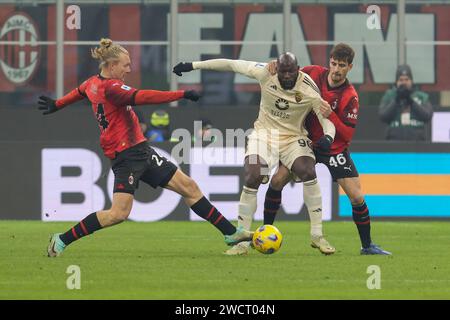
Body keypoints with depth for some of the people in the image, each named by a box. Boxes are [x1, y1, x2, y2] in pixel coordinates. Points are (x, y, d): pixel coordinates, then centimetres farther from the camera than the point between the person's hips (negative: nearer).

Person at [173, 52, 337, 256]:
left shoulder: (309, 90, -19)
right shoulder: (265, 73, -17)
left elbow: (327, 117, -17)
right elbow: (230, 64, -9)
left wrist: (328, 137, -41)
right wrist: (193, 66, -5)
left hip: (293, 137, 0)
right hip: (265, 133, 1)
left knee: (309, 173, -24)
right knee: (251, 179, -17)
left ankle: (317, 236, -11)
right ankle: (242, 241, -5)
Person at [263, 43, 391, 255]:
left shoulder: (350, 97, -19)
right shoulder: (314, 73, -10)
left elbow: (348, 134, -20)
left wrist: (330, 116, -34)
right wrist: (276, 65, -14)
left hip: (335, 148, -3)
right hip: (306, 142, 3)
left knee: (356, 197, -10)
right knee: (277, 181, -8)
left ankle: (367, 246, 6)